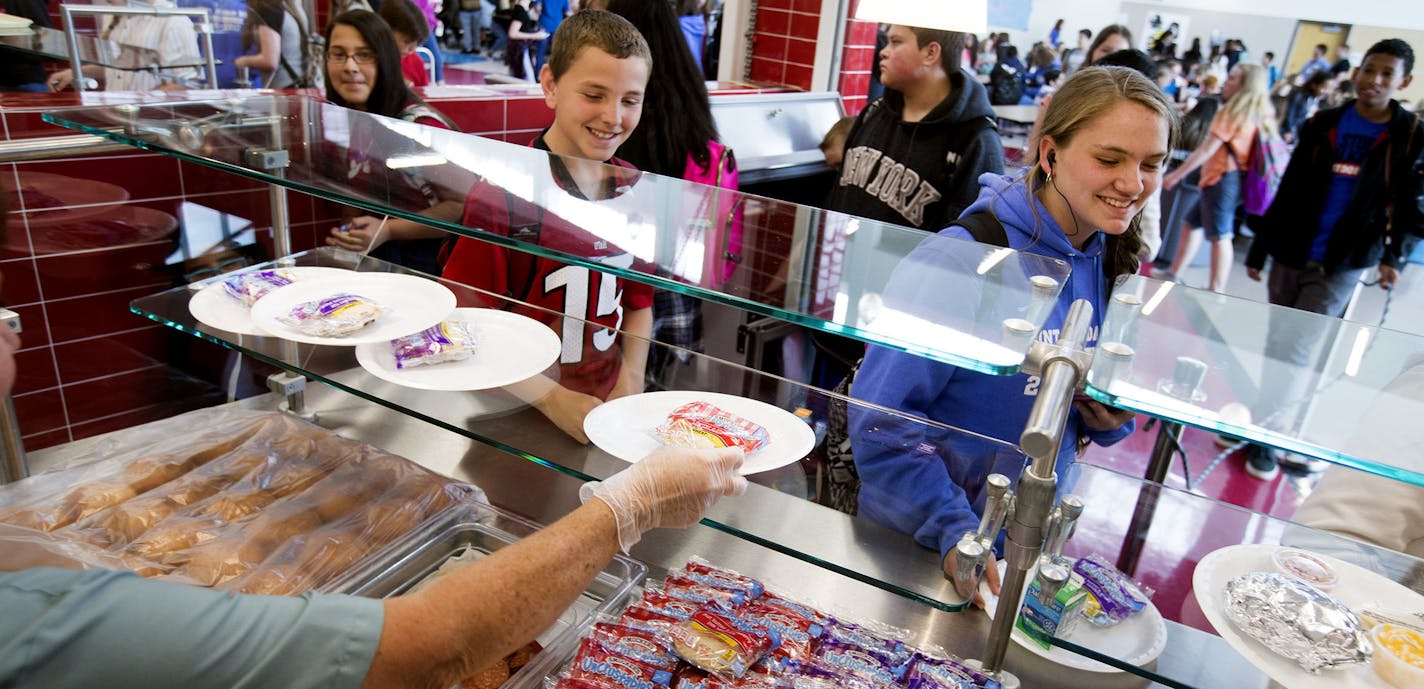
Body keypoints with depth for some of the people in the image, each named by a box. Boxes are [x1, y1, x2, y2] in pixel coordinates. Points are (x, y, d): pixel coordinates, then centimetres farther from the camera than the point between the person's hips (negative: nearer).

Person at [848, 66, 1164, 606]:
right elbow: (882, 415, -23)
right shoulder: (964, 260, -23)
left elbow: (1091, 411, 13)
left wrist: (1111, 420, -9)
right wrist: (954, 533, -28)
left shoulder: (1113, 270, -1)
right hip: (913, 544, -6)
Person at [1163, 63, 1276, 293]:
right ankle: (1173, 276, 25)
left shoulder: (1232, 112, -12)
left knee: (1220, 236, -9)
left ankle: (1216, 291, -8)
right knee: (1191, 223, 18)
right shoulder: (1256, 114, 14)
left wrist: (1176, 175, -11)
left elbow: (1207, 149, -14)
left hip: (1223, 177, -10)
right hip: (1232, 177, 10)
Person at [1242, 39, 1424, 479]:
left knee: (1292, 354, -8)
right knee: (1277, 348, 10)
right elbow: (1289, 193, 7)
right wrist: (1258, 250, 7)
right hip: (1290, 255, 3)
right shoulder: (1322, 125, 4)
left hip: (1343, 266, -2)